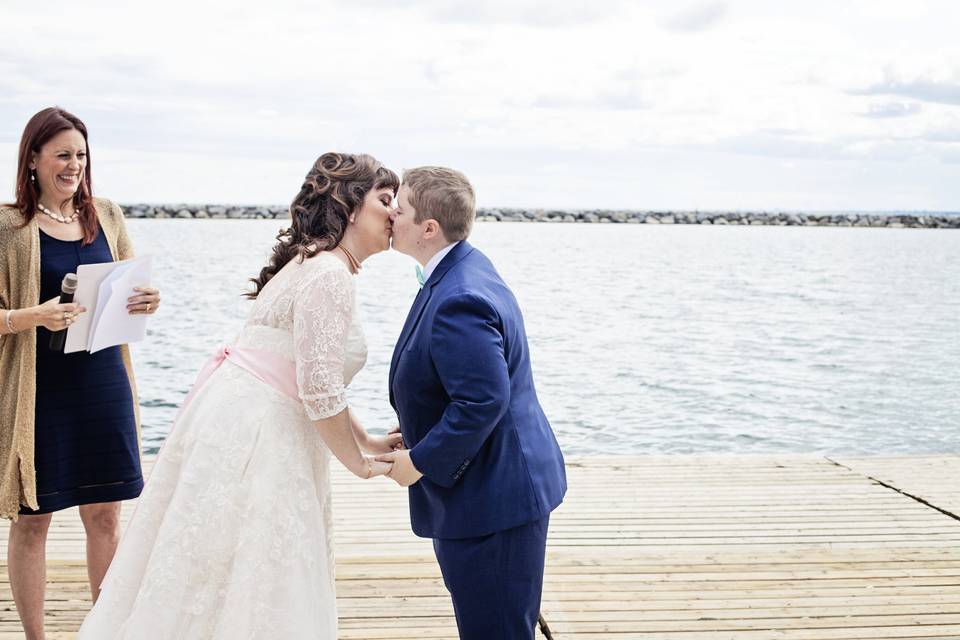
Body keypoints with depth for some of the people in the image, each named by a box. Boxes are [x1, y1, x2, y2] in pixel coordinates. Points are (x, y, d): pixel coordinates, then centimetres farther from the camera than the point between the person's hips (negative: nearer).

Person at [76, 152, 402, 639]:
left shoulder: (314, 264, 16)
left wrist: (367, 441, 17)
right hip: (248, 432, -10)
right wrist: (358, 463, -7)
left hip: (234, 415, 10)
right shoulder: (329, 274, -16)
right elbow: (319, 391, -20)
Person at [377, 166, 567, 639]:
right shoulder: (463, 270, 8)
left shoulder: (456, 303, -27)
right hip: (508, 484, 11)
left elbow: (482, 402, -30)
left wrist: (420, 462, -18)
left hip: (492, 499, -11)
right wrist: (416, 432, 13)